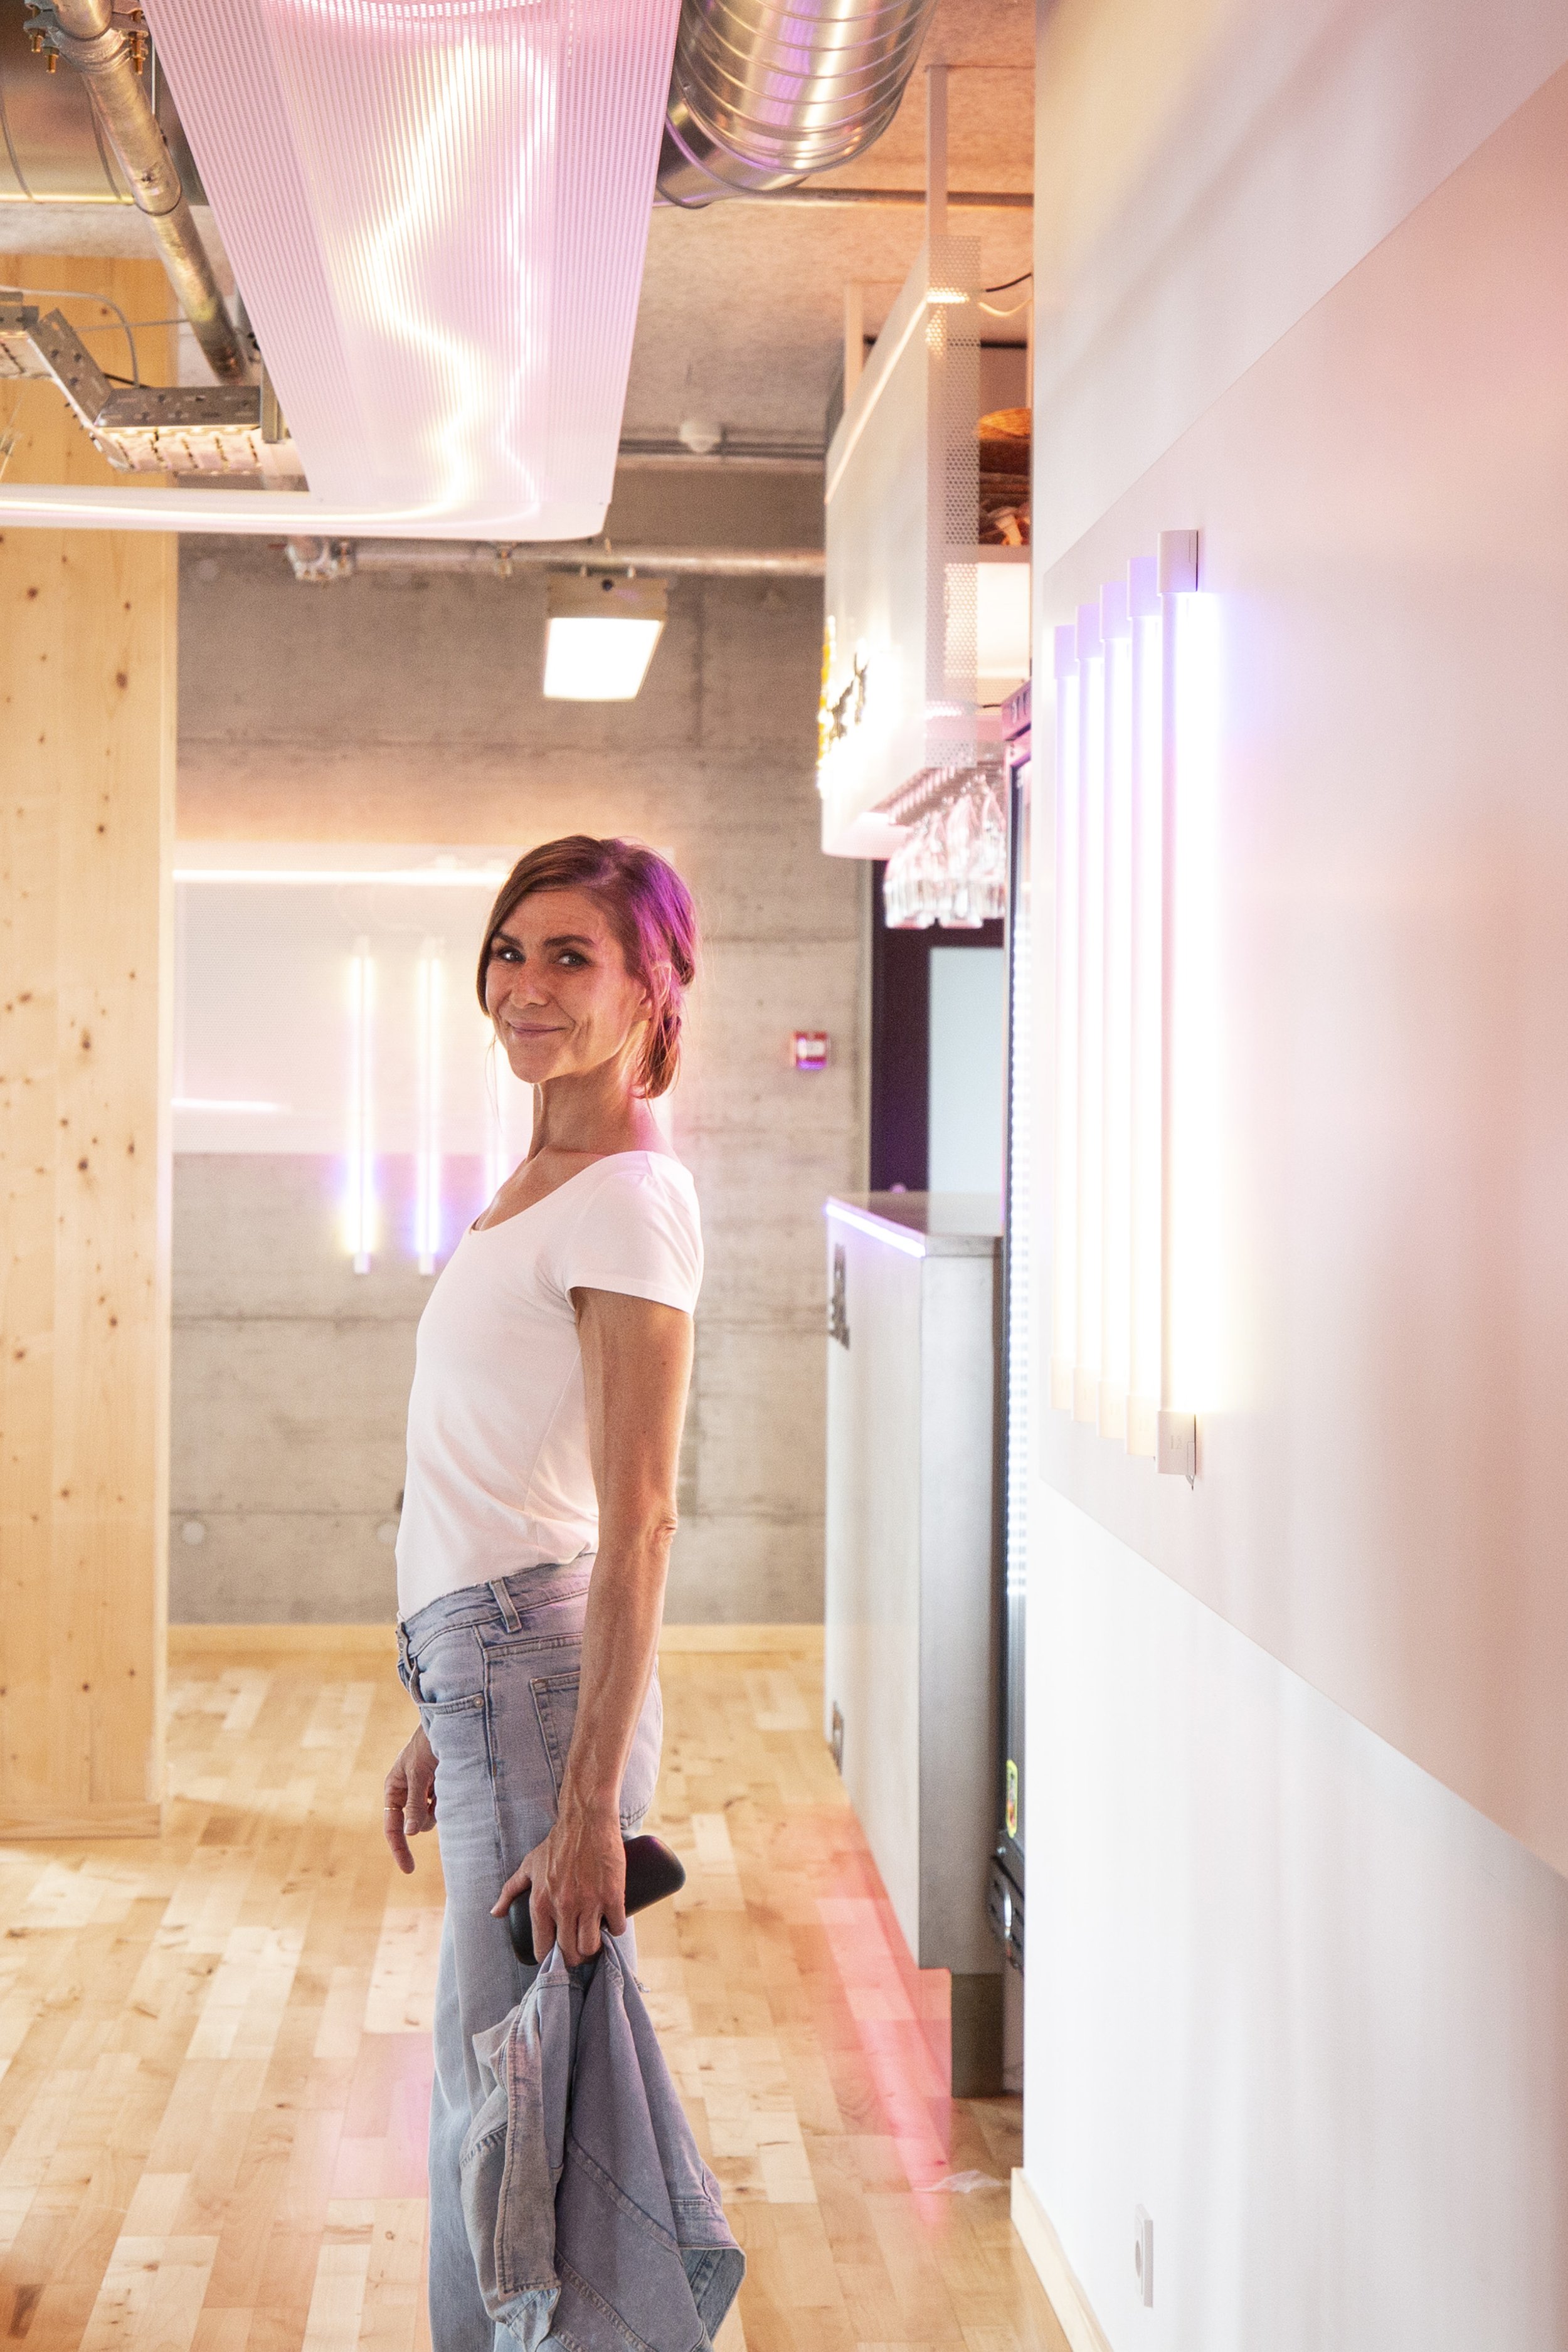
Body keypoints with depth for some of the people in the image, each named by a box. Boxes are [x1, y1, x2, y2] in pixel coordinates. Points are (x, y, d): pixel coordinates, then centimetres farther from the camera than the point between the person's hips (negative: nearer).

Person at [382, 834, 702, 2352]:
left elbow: (638, 1522, -19)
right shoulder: (542, 1180, 14)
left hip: (541, 1676, -9)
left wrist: (590, 1804, -22)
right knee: (484, 2086, 17)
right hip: (481, 1670, 9)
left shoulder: (628, 1200, -14)